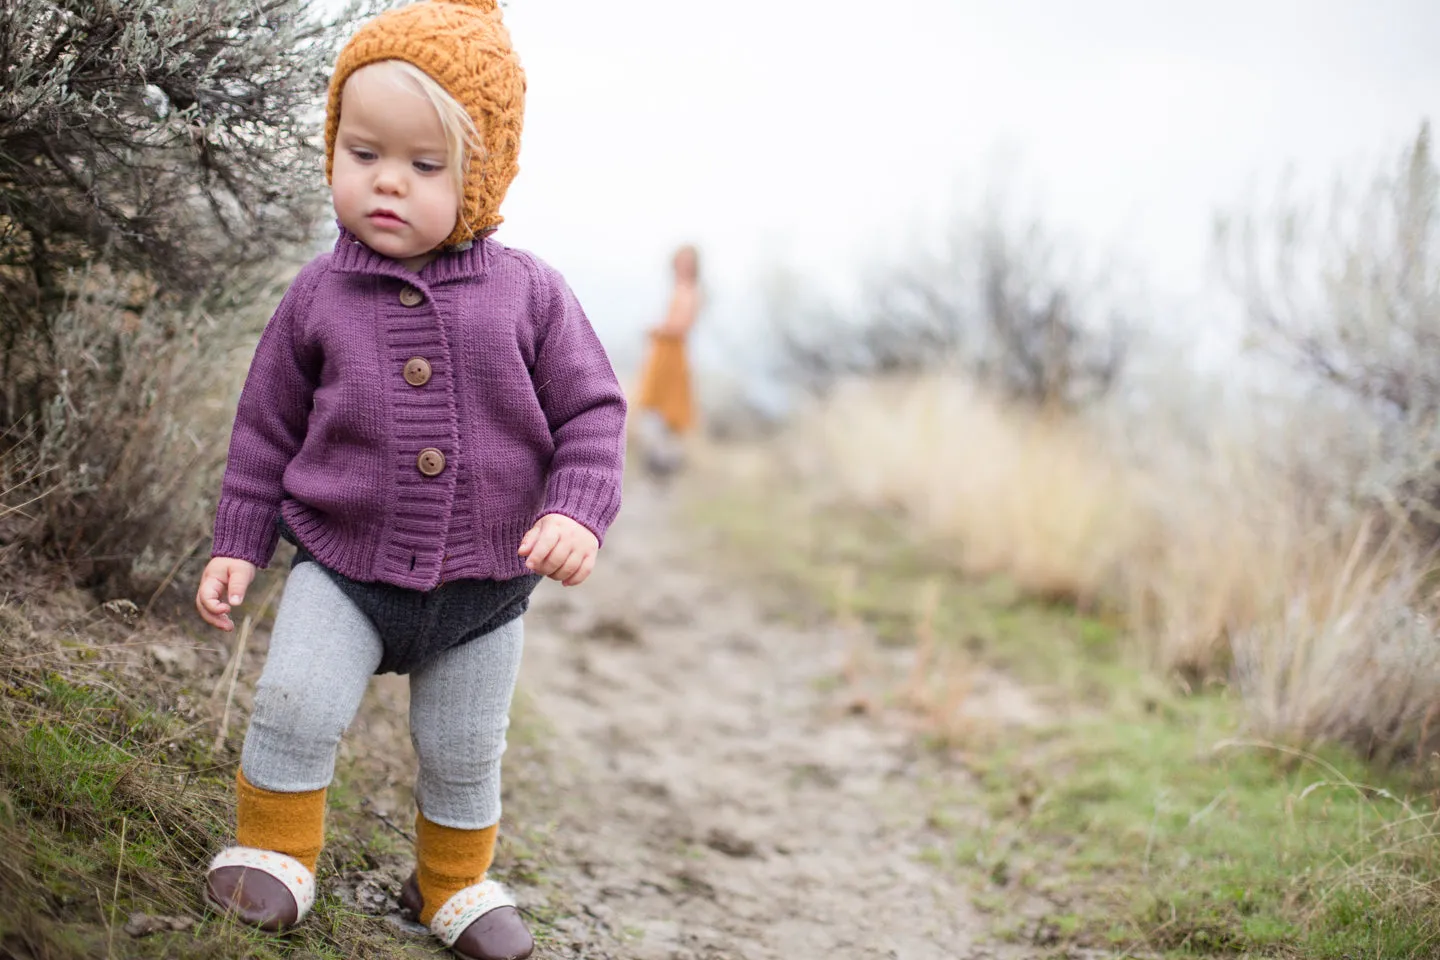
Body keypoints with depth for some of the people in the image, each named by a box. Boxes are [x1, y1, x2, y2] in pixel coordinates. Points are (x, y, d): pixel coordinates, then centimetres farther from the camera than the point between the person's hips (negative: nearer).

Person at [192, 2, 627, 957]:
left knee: (465, 753, 13)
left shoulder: (528, 293, -7)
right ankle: (273, 852, 9)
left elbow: (591, 411, -2)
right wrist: (237, 545, 3)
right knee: (295, 704, -16)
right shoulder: (319, 296, -4)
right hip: (342, 566, 0)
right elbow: (268, 425, 5)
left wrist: (578, 512, -17)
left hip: (484, 586, 1)